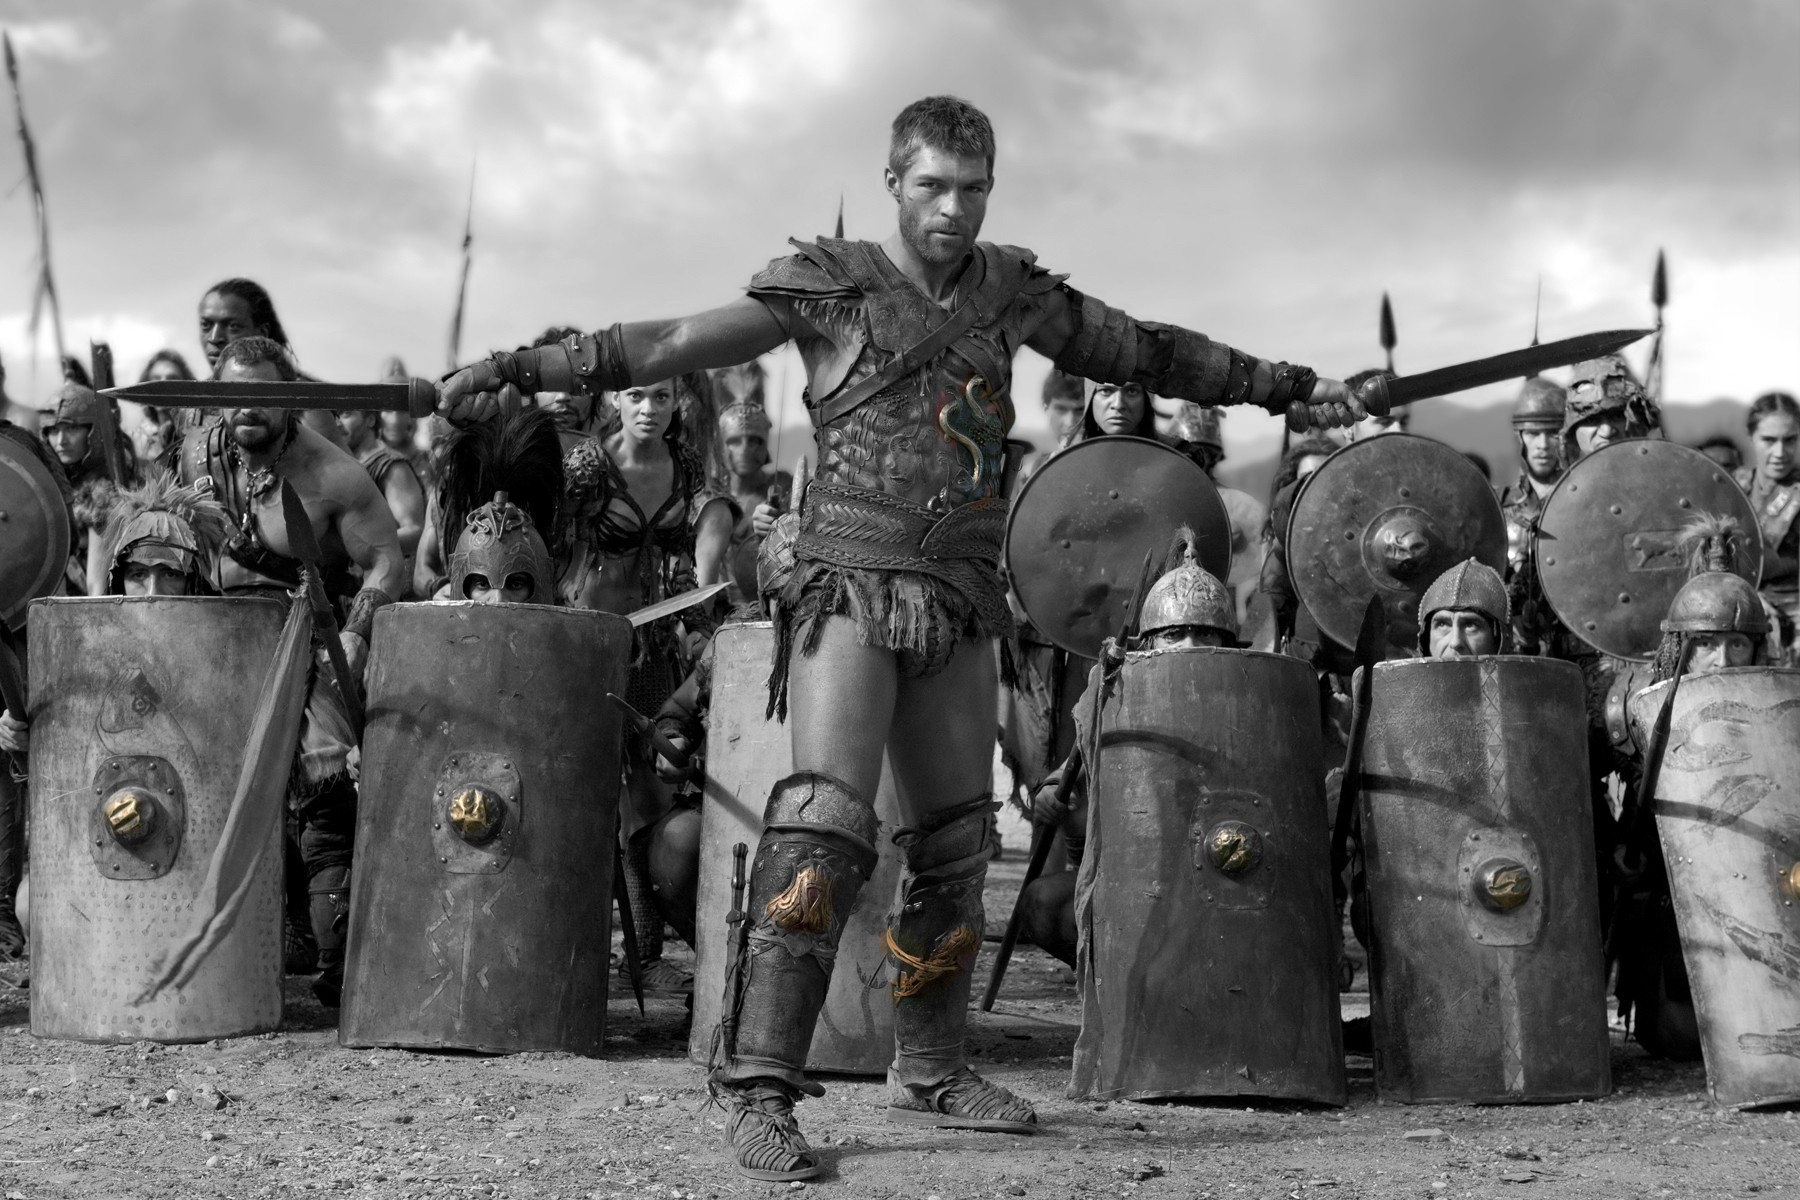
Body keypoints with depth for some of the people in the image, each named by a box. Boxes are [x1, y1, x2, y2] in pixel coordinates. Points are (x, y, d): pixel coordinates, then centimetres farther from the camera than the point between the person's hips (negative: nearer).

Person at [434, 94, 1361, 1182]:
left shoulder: (1013, 293, 11)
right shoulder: (831, 288, -2)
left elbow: (1146, 352, 21)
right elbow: (671, 344, -7)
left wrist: (1287, 386, 26)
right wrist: (521, 371, -15)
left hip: (957, 608, 5)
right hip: (853, 591, -5)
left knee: (957, 844, 10)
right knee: (827, 827, -19)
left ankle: (931, 1073, 25)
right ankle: (761, 1088, -17)